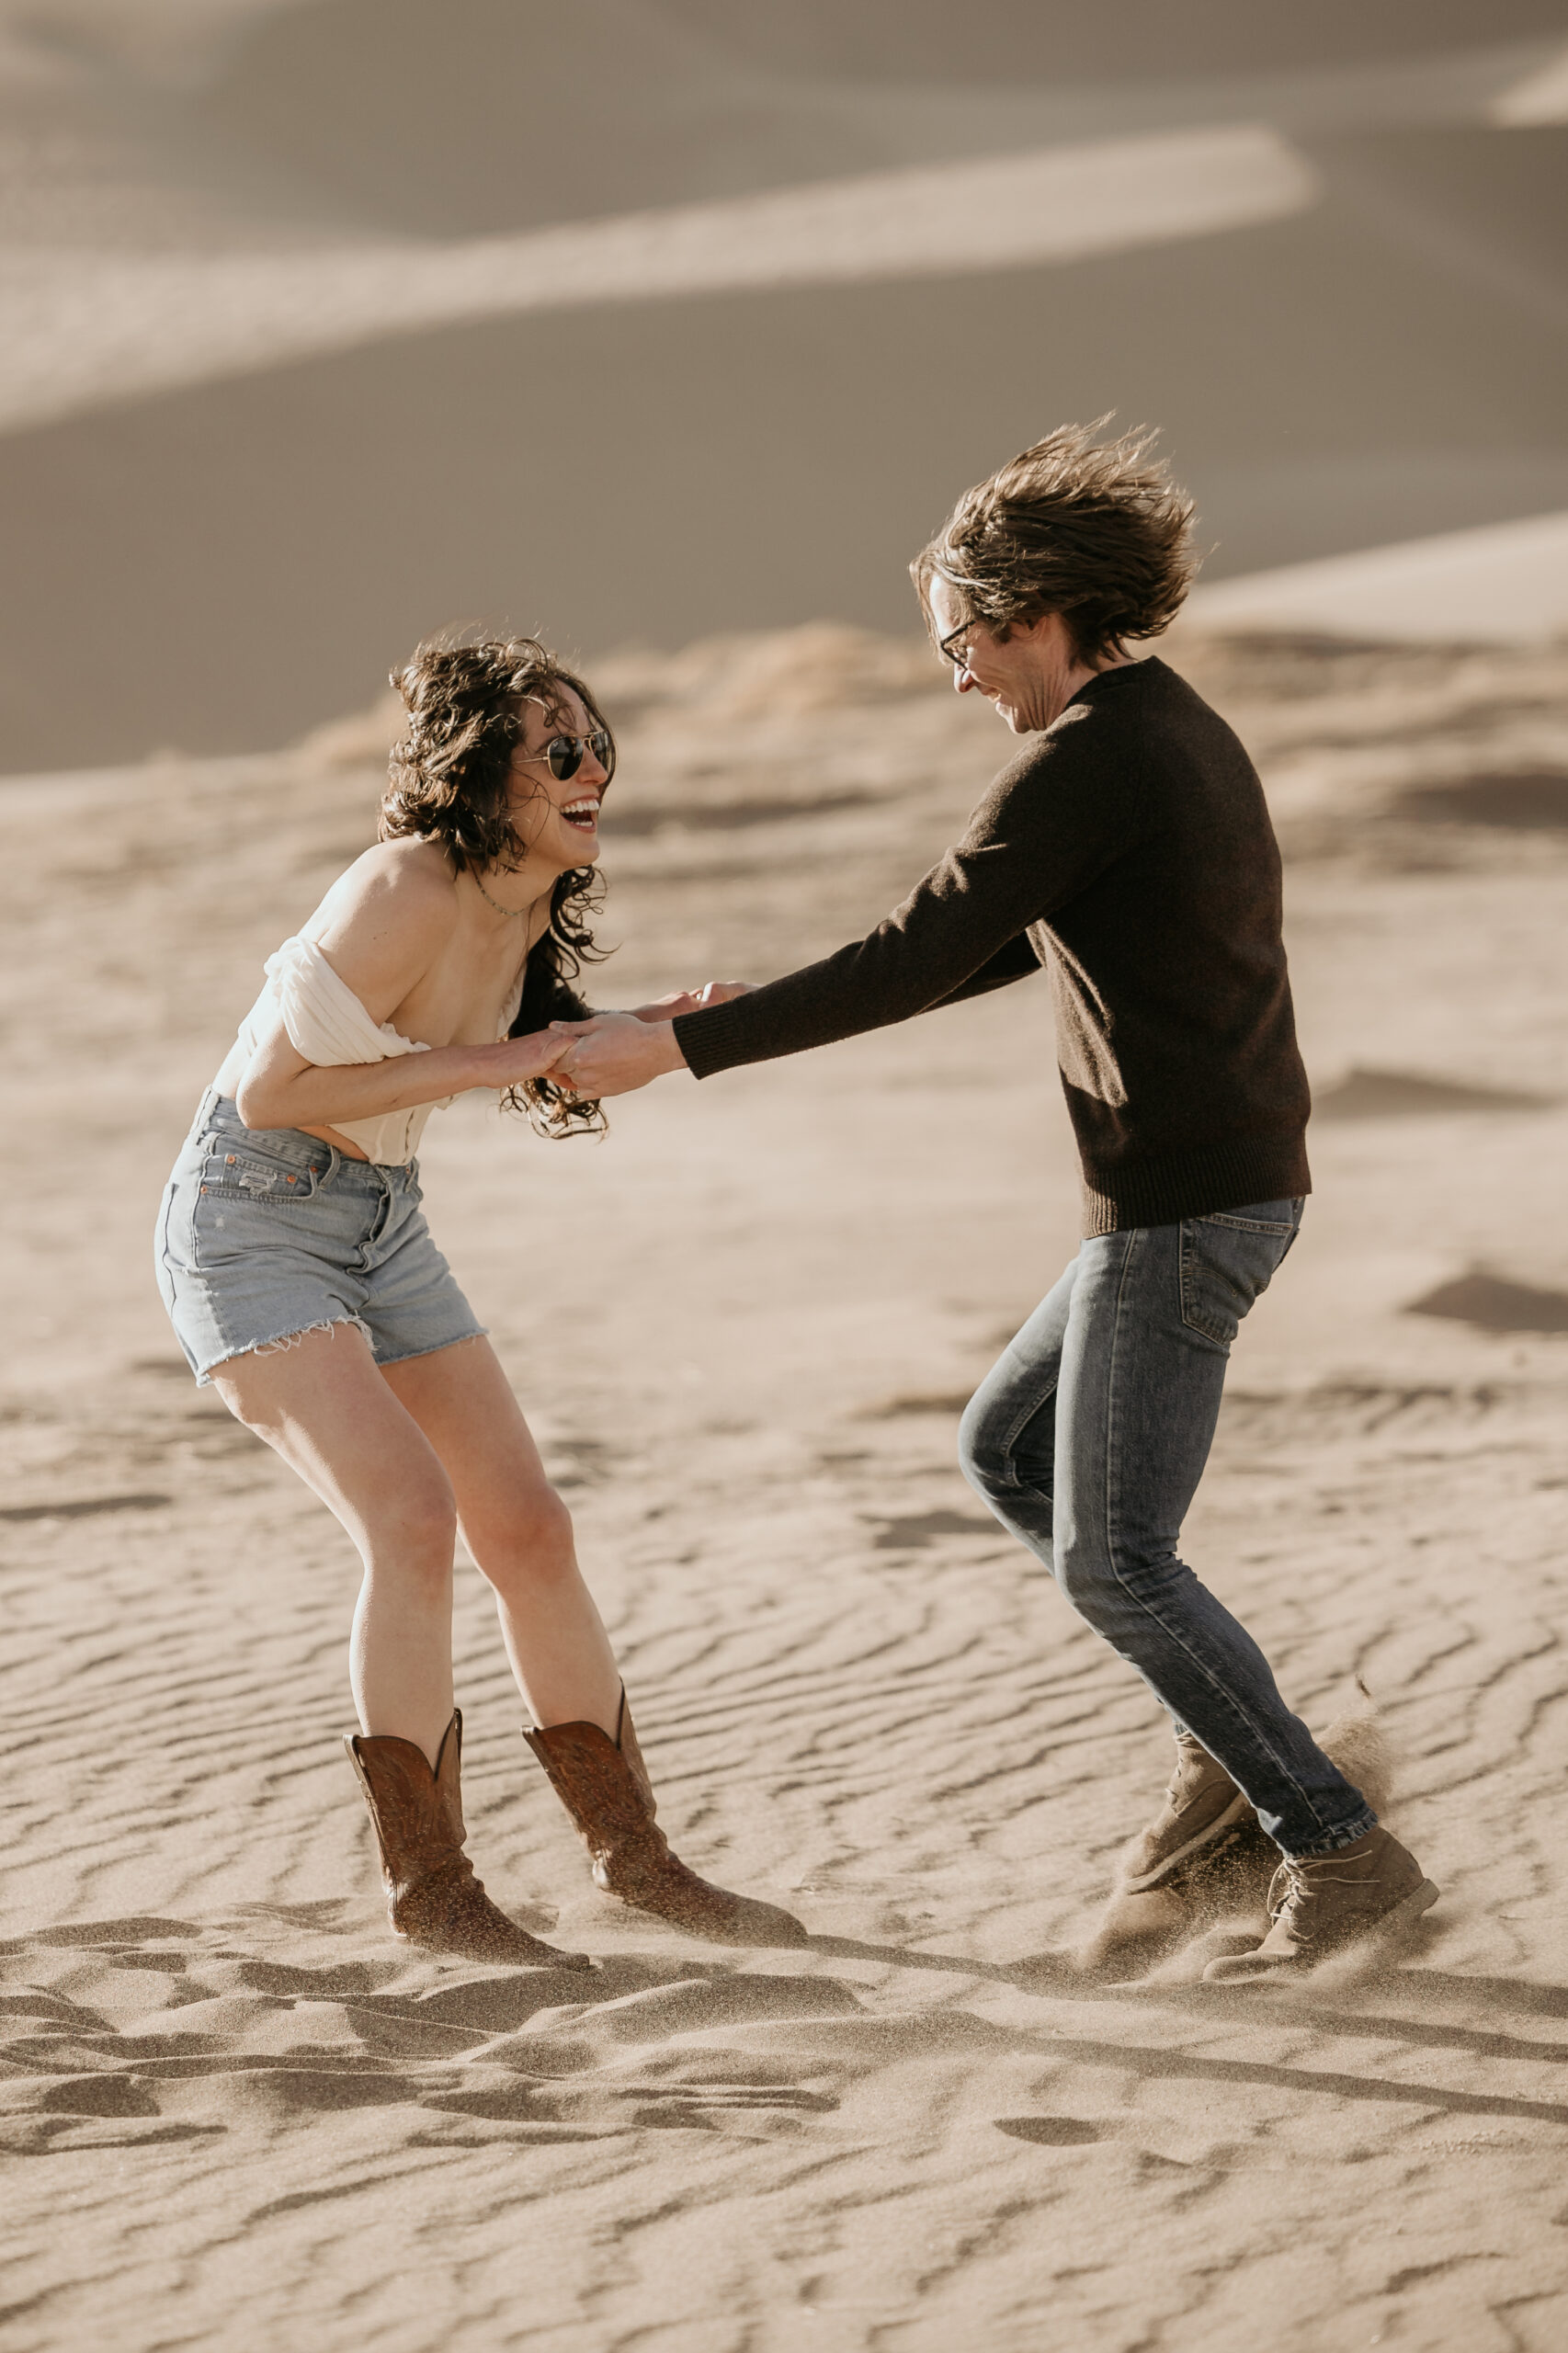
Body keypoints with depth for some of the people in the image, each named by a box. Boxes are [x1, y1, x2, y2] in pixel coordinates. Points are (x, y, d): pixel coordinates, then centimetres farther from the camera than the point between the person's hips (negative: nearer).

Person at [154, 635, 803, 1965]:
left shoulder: (529, 907, 1)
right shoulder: (408, 893, -25)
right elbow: (271, 1091, -25)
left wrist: (642, 1033, 2)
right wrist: (486, 1064, -24)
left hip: (380, 1218, 8)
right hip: (251, 1220, -8)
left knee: (528, 1528, 6)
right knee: (411, 1516, -21)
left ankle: (635, 1855, 17)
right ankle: (430, 1891, -9)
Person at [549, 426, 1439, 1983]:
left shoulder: (1083, 762, -16)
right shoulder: (1186, 742, 16)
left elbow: (916, 961, -19)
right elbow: (1008, 949, 23)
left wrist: (679, 1048, -14)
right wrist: (769, 1014, 19)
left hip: (1177, 1204, -10)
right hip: (1230, 1190, 10)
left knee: (1112, 1560, -6)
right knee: (1005, 1455, 20)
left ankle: (1341, 1855, -6)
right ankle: (1234, 1734, 16)